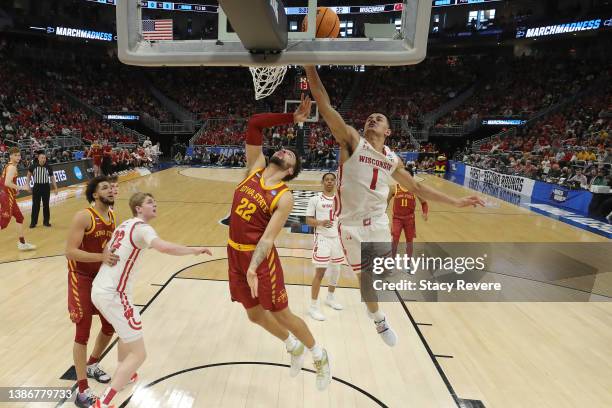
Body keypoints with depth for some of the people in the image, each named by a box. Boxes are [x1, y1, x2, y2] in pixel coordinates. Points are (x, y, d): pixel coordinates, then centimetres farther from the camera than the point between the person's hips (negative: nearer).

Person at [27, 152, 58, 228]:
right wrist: (27, 184, 4)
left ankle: (46, 221, 18)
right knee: (35, 206, 3)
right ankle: (33, 222, 14)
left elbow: (52, 178, 5)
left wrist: (55, 188, 1)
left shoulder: (48, 167, -4)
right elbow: (29, 175, 11)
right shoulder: (33, 166, -5)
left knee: (46, 205, 7)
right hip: (36, 187, 0)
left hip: (46, 187, 0)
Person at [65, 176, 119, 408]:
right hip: (81, 278, -7)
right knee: (83, 332, -3)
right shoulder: (84, 217, -21)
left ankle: (91, 365, 41)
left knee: (110, 326, 14)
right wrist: (101, 257, -34)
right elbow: (70, 251, -26)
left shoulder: (113, 216, 2)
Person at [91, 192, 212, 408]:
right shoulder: (142, 228, -14)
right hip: (113, 295, -10)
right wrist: (194, 250, -21)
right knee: (138, 354, -3)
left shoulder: (125, 225, 14)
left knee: (127, 332, 34)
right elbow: (164, 247, -33)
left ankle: (123, 375, 51)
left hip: (99, 290, 10)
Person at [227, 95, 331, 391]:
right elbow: (254, 124, -3)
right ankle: (293, 346, 43)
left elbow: (268, 237, -22)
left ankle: (319, 355, 32)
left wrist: (253, 268, -33)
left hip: (260, 257, -6)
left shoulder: (284, 197, -15)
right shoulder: (255, 167, 1)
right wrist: (292, 118, -6)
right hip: (235, 252, 7)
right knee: (255, 314, 18)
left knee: (281, 314, 6)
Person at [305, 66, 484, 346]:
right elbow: (324, 105, -16)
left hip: (378, 222, 4)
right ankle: (378, 318, 39)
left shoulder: (393, 160, 7)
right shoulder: (352, 140, -7)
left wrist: (456, 202, 14)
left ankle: (373, 307, 47)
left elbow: (417, 188, 16)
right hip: (351, 224, -4)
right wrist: (310, 65, -22)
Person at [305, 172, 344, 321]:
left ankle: (330, 298, 38)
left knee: (335, 270, 16)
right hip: (322, 238, -5)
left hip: (337, 238, 5)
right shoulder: (315, 199, -4)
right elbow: (308, 220, -5)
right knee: (320, 272, -8)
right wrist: (320, 223, -23)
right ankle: (313, 306, 3)